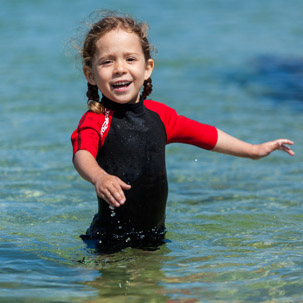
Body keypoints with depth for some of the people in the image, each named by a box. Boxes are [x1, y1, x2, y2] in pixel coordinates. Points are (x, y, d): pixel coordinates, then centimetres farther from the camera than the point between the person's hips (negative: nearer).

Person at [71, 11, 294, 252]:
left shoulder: (158, 114, 4)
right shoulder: (95, 120, -12)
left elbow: (206, 135, 18)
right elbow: (82, 154, -33)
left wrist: (255, 150, 26)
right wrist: (100, 177, -56)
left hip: (155, 234, 5)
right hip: (110, 239, -4)